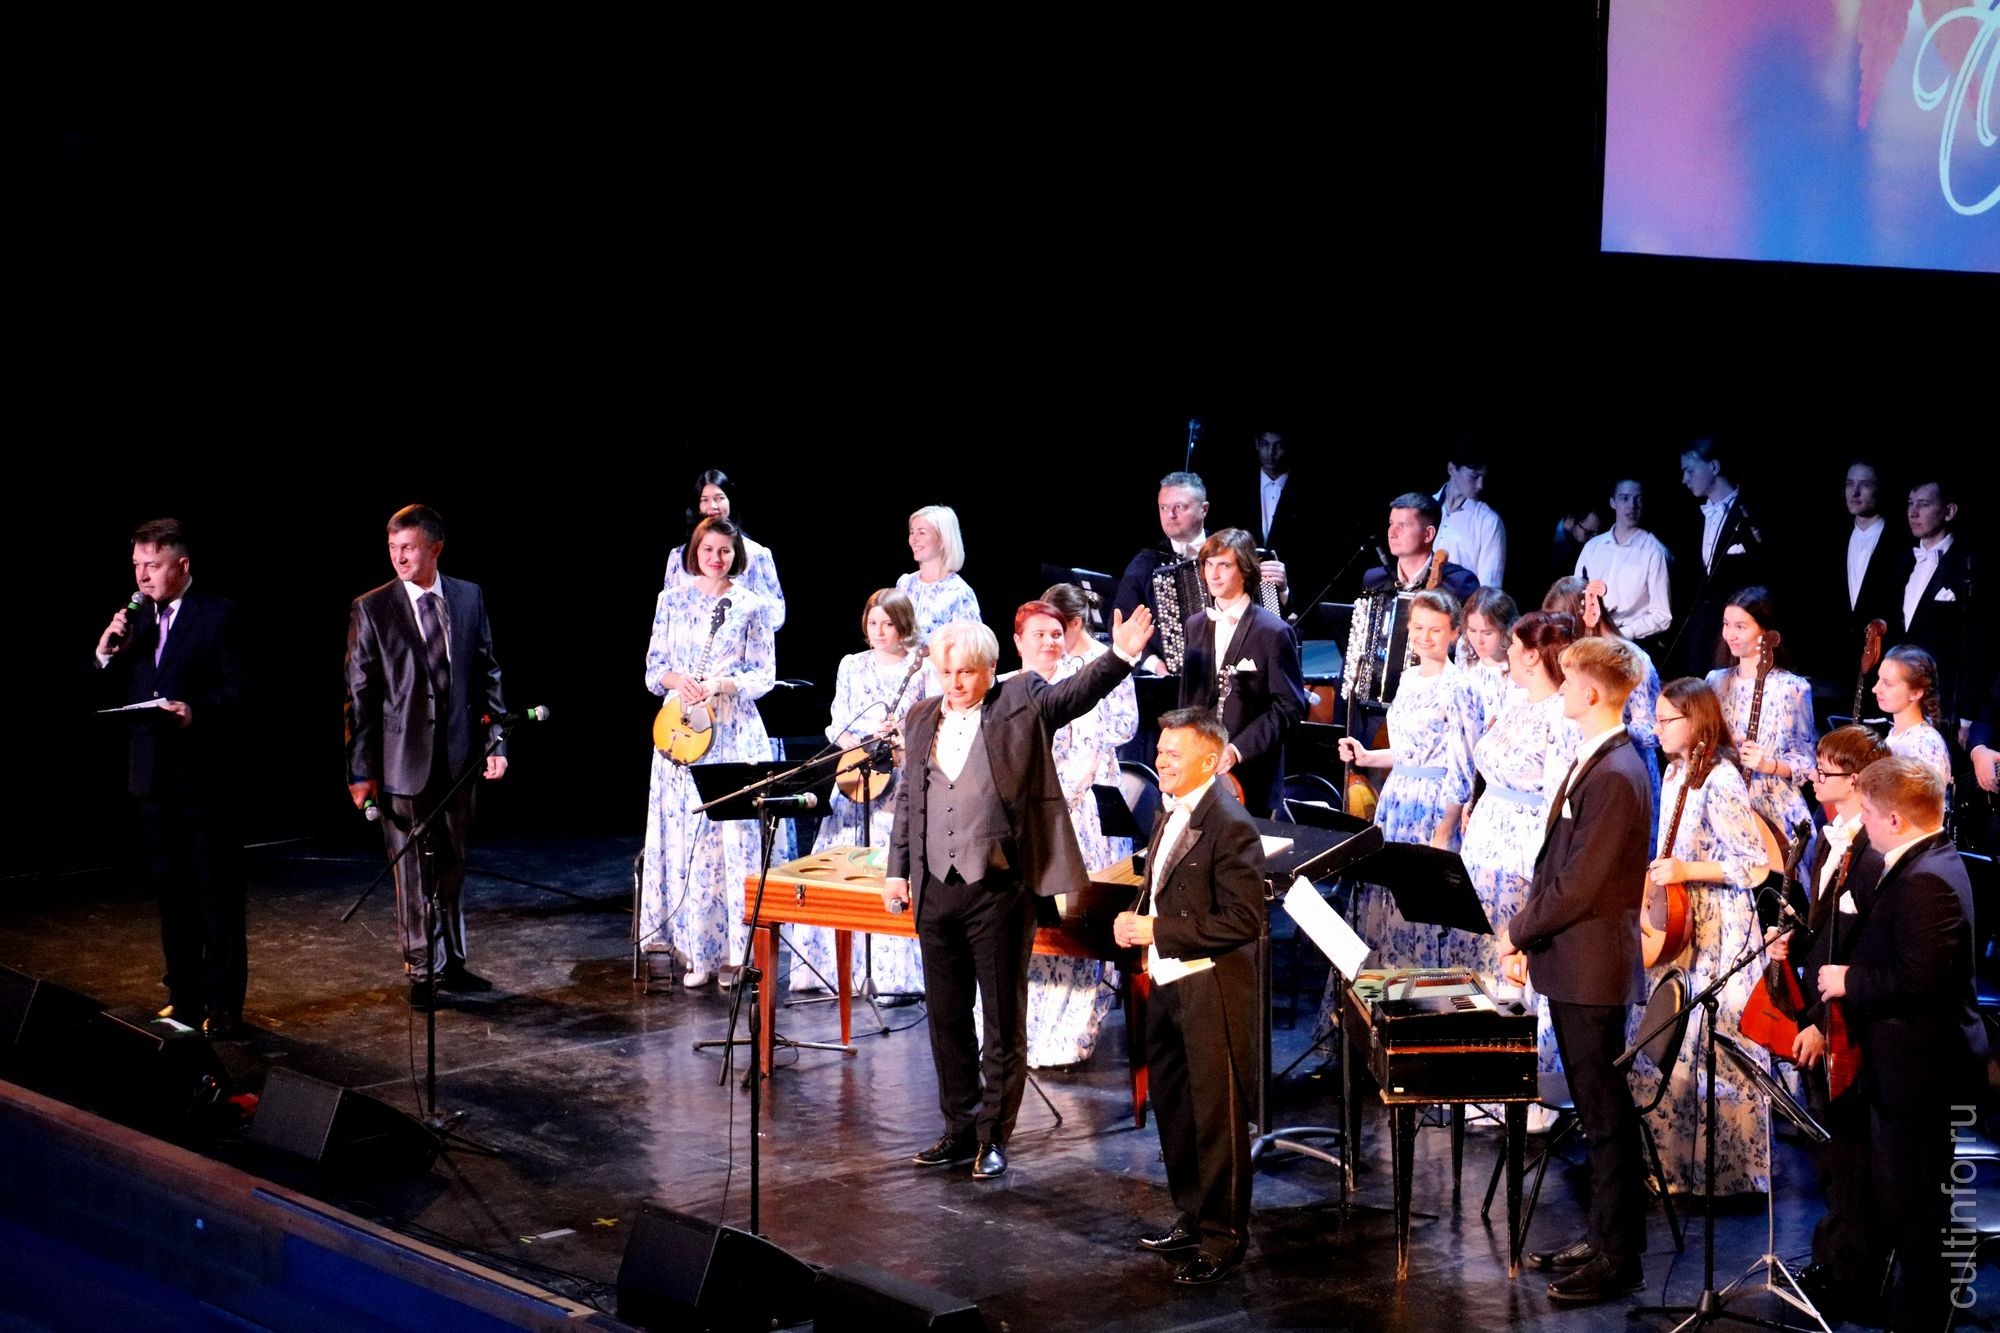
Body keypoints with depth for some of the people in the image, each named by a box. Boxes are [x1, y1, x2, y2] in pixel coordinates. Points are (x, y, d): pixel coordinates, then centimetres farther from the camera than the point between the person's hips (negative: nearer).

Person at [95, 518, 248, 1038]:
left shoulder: (218, 614, -6)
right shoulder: (135, 620, 11)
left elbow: (237, 688, -10)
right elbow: (115, 695, 11)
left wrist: (197, 711, -26)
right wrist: (106, 654, -5)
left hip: (202, 775, -6)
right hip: (153, 775, 6)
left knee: (217, 893, 1)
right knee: (170, 890, 13)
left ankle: (223, 1004, 7)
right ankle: (185, 997, 23)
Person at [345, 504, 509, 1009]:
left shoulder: (469, 598, 4)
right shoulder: (371, 609, -5)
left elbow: (487, 676, 8)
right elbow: (359, 694, -4)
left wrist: (495, 741, 0)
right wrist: (361, 769, -7)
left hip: (458, 755, 3)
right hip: (404, 758, -3)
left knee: (452, 866, 13)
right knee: (414, 871, 2)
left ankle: (451, 963, 26)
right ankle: (422, 972, 12)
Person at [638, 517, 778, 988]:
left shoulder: (751, 607, 3)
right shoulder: (671, 600, 9)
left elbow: (764, 675, 1)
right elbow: (653, 666, 10)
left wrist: (720, 685, -16)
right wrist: (674, 680, -12)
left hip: (735, 733, -2)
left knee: (733, 837, -5)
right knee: (683, 835, -1)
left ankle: (732, 950, 1)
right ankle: (694, 950, 5)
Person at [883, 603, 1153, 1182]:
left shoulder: (1021, 704, 0)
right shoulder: (921, 720, 12)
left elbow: (1076, 694, -11)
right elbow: (908, 799, 18)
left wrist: (1121, 656, -27)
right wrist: (897, 869, 14)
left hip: (999, 890, -5)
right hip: (936, 891, 5)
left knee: (1004, 1020, 2)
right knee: (947, 1018, 12)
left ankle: (994, 1136, 11)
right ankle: (960, 1129, 23)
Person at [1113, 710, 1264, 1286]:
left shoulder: (1229, 826, -18)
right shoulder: (1172, 814, 11)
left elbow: (1244, 919, -21)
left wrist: (1159, 930, -21)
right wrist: (1136, 921, 2)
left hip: (1212, 989, -9)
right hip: (1169, 981, 9)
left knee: (1218, 1117, 0)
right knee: (1173, 1108, 19)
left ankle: (1223, 1238, 10)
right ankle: (1193, 1217, 33)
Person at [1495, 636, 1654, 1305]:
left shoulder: (1616, 775, -22)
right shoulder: (1592, 761, 11)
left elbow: (1579, 885, -22)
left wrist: (1519, 931, -10)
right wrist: (1527, 932, 9)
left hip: (1592, 968, -10)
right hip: (1570, 966, 10)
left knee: (1607, 1116, -2)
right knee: (1594, 1109, 18)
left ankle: (1620, 1258, 6)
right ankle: (1603, 1235, 29)